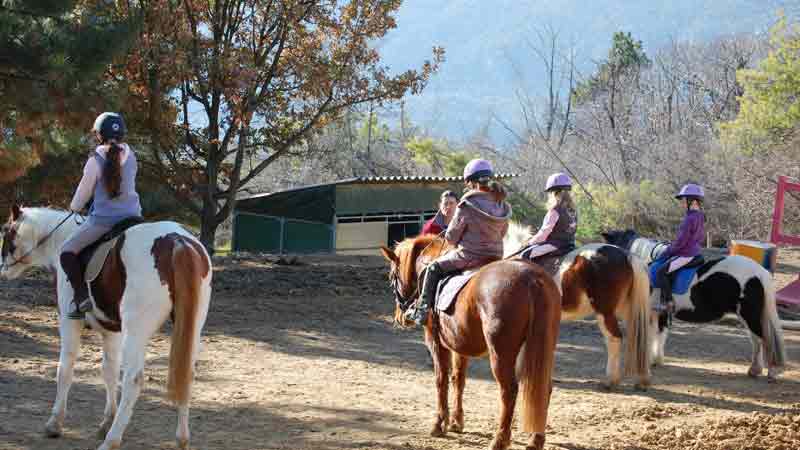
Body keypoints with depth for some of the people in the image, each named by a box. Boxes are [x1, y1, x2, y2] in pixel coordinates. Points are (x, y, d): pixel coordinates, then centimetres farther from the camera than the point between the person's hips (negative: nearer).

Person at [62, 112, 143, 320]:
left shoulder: (95, 161, -11)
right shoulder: (130, 155, 5)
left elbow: (84, 192, -1)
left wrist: (74, 207, 22)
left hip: (103, 220, -5)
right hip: (132, 216, 5)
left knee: (68, 251, 5)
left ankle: (81, 296, -10)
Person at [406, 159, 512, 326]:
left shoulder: (467, 205, -17)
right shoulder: (503, 206, 1)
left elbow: (451, 237, -7)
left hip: (469, 257, -6)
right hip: (495, 258, 6)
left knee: (434, 268, 13)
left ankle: (422, 310, 12)